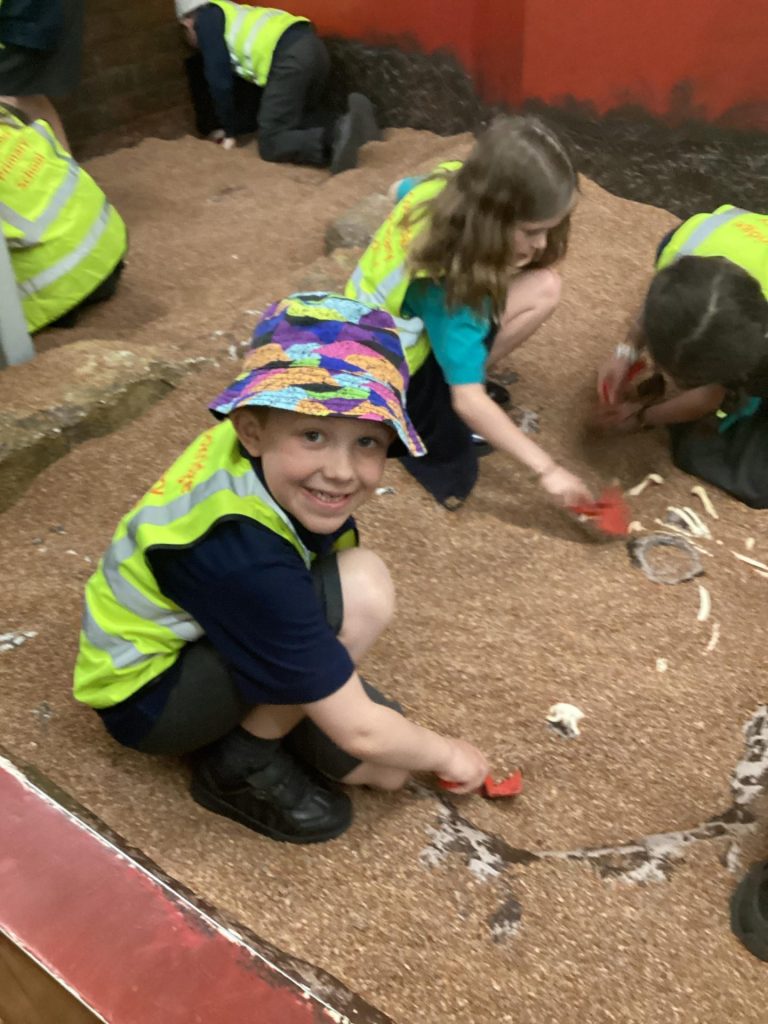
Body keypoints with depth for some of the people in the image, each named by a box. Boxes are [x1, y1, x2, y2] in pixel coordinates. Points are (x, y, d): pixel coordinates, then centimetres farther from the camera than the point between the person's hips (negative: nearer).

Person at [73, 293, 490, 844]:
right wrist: (447, 754, -9)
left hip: (186, 633, 7)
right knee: (362, 587, -30)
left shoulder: (255, 444, -20)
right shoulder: (242, 561, -38)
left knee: (386, 771, 1)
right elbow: (358, 731, -27)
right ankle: (243, 762, -10)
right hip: (146, 696, -7)